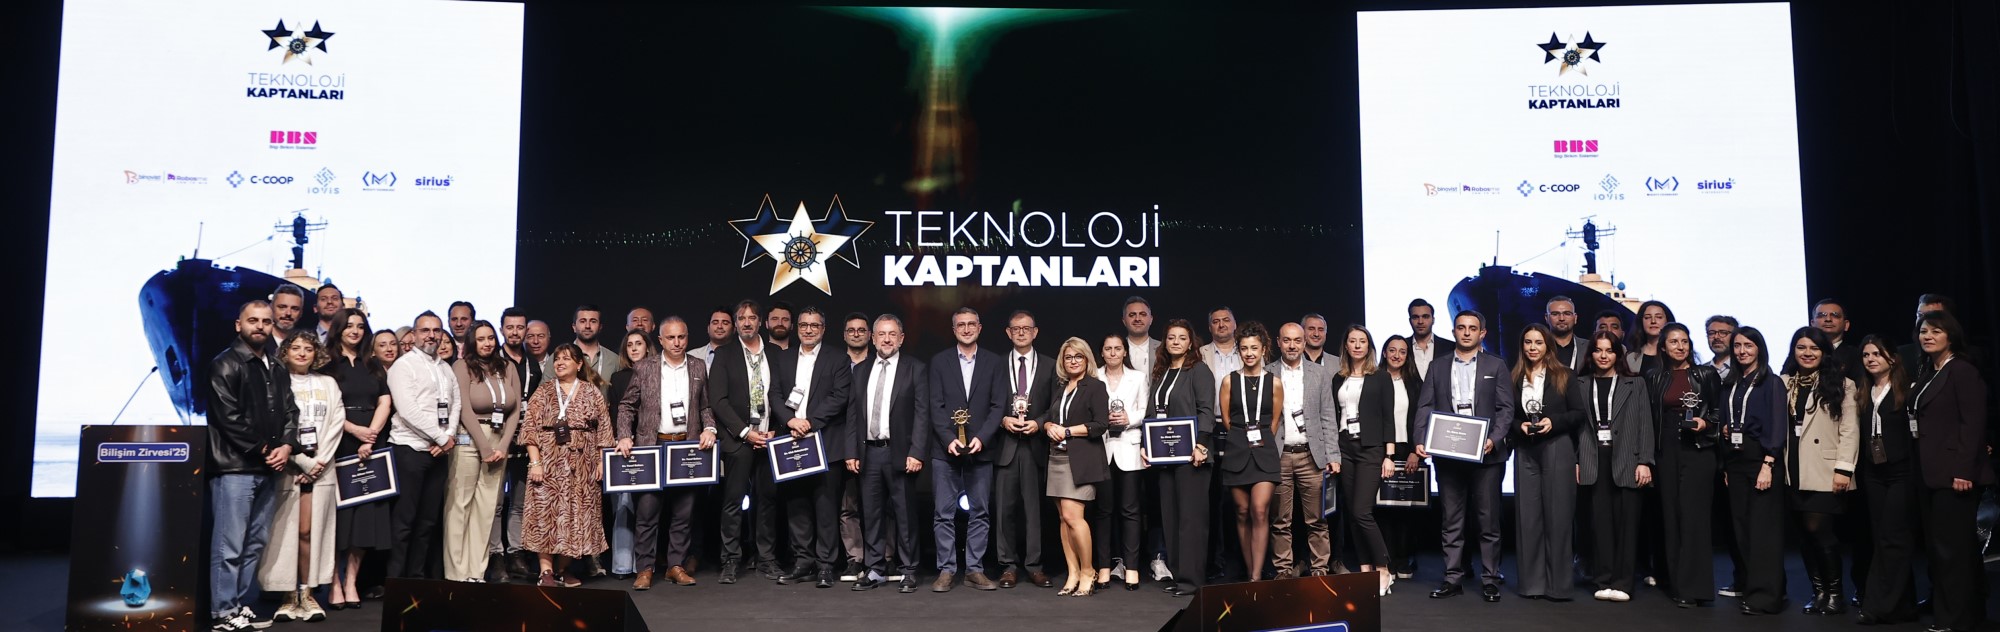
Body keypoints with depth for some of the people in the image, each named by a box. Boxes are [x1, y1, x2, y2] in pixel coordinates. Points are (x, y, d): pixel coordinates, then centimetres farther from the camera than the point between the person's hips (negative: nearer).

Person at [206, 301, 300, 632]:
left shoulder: (275, 368, 18)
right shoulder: (225, 365, -3)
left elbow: (290, 411, 15)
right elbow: (228, 417, -11)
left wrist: (286, 446, -3)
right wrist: (262, 450, -9)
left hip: (269, 468, 7)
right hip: (235, 467, -7)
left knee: (256, 544, 10)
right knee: (229, 545, -6)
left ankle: (243, 605, 17)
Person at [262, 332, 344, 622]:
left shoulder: (328, 384, 15)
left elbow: (336, 423, 7)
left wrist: (319, 461, -5)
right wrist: (303, 462, -9)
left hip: (321, 467, 2)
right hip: (287, 466, -2)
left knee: (311, 531, -1)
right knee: (286, 532, -3)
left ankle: (308, 594, 4)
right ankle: (290, 597, 2)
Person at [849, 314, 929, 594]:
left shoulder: (915, 369, 0)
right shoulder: (861, 370, 12)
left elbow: (922, 413, -5)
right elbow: (853, 413, 11)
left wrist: (916, 453, -12)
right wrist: (851, 452, 4)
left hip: (900, 453, -4)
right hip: (868, 453, 4)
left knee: (904, 514, 1)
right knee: (872, 514, 7)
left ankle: (907, 571, 10)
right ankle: (875, 570, 15)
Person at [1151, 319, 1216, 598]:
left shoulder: (1198, 371, -3)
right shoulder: (1160, 373, 17)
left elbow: (1206, 410, -10)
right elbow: (1151, 413, 17)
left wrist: (1200, 445, -19)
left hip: (1190, 453, -7)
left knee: (1191, 516, -5)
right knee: (1170, 516, 7)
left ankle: (1191, 578, -2)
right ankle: (1176, 574, 13)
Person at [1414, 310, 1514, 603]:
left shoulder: (1496, 366, 7)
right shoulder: (1438, 366, 11)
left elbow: (1506, 408, 1)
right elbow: (1425, 407, 5)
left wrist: (1494, 439, -15)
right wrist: (1421, 441, -9)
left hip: (1485, 455, -2)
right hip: (1447, 455, 2)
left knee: (1488, 521, 3)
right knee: (1451, 521, 6)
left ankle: (1489, 580, 10)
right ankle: (1452, 578, 11)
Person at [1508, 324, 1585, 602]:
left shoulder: (1564, 377, 3)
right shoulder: (1514, 378, 8)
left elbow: (1579, 412, 1)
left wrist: (1553, 422, -13)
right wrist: (1519, 426, -9)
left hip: (1557, 449, -2)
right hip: (1525, 451, 2)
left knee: (1558, 515, -2)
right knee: (1528, 516, 2)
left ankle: (1558, 585, 3)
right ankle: (1532, 582, 8)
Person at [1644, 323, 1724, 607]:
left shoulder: (1706, 374, 2)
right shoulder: (1655, 377, 8)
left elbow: (1720, 412, 7)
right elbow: (1651, 419, 10)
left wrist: (1706, 423, -13)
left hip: (1698, 451, -3)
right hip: (1667, 452, 3)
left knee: (1693, 516, -7)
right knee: (1671, 516, 5)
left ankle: (1693, 587, -4)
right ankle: (1676, 583, 12)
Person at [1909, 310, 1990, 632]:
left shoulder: (1963, 371, -9)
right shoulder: (1925, 373, 16)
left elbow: (1973, 423, -14)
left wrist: (1964, 471, -19)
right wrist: (1921, 468, 10)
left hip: (1954, 473, -9)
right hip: (1930, 473, 9)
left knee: (1951, 547, -4)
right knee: (1938, 546, 12)